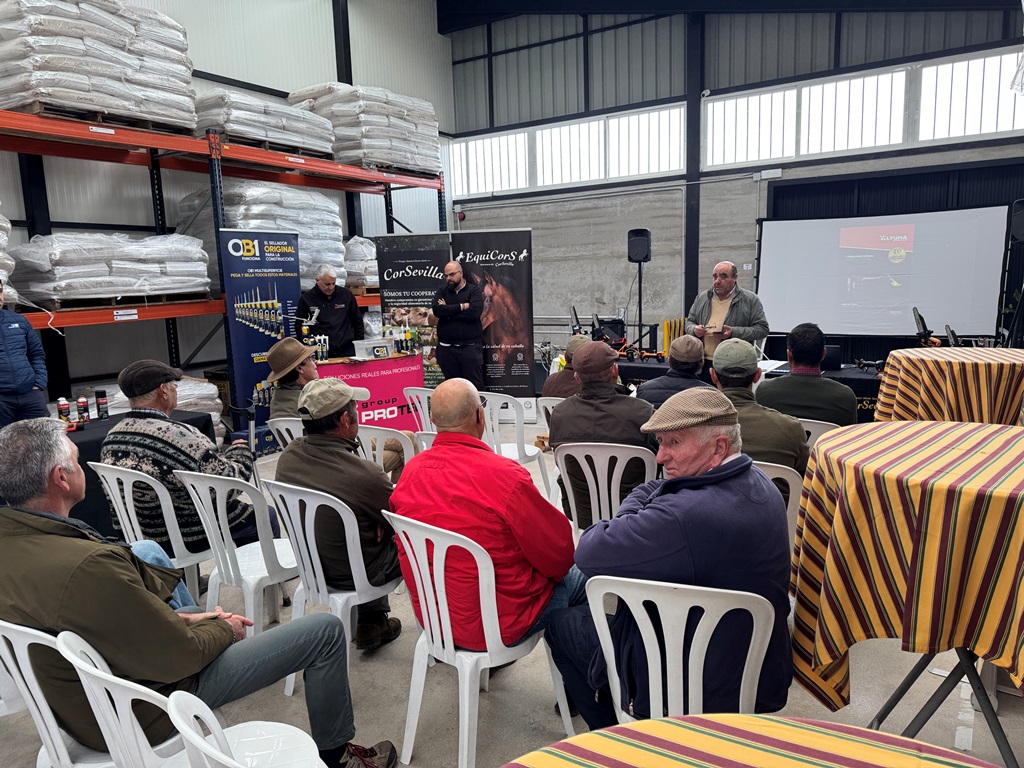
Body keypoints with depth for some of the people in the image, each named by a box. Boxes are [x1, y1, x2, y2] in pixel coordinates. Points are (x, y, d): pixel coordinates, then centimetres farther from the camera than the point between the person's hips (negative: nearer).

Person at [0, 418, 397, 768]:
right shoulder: (87, 566, -37)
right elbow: (178, 657, -26)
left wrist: (181, 621, 3)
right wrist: (223, 629, -5)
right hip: (146, 710, -8)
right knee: (326, 630, -3)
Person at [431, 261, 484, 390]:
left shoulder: (474, 290, 2)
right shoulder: (442, 291, 11)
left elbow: (474, 312, -16)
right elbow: (437, 310, -8)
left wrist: (448, 311, -7)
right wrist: (461, 306, -11)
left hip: (470, 347, -3)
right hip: (446, 348, 3)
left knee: (475, 386, -1)